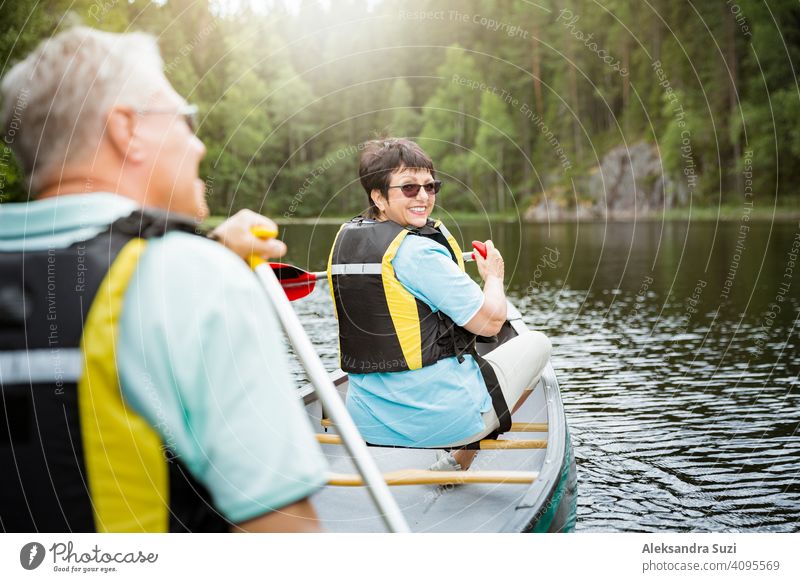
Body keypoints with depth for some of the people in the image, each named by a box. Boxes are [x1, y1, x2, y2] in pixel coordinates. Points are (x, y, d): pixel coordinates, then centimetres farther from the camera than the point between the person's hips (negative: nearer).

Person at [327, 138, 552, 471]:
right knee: (536, 344, 16)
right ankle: (458, 460, 13)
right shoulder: (420, 252, -20)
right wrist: (494, 276, 7)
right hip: (441, 417, -8)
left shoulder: (343, 240, 4)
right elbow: (491, 321, -14)